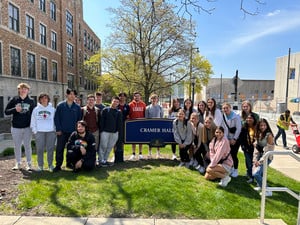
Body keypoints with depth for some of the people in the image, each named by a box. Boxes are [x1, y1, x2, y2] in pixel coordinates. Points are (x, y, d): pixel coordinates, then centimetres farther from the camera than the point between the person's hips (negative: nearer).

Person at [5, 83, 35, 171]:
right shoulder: (13, 100, 2)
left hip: (27, 127, -1)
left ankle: (29, 164, 15)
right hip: (16, 127, 1)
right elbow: (6, 111, 3)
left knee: (27, 146, 6)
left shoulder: (31, 101, 3)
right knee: (17, 146, 10)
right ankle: (18, 164, 23)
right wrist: (15, 109, -17)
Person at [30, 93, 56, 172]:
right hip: (39, 132, 1)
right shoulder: (36, 109, 8)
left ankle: (50, 165, 13)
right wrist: (34, 130, 0)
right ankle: (40, 165, 13)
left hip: (51, 131, 0)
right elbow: (33, 121, 8)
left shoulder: (52, 109, 7)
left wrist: (55, 130, -1)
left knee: (50, 149, 3)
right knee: (40, 149, 3)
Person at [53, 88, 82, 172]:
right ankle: (58, 165, 13)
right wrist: (58, 129, -7)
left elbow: (79, 120, 9)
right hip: (62, 132, -1)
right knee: (59, 149, 1)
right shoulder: (60, 105, 1)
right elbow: (56, 118, 0)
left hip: (73, 132, 1)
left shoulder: (77, 107, 5)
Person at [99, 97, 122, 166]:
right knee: (103, 146, -2)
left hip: (114, 132, 3)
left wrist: (119, 130, 0)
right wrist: (101, 130, -6)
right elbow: (102, 121, -1)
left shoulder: (119, 112, 10)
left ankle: (105, 160, 18)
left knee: (110, 147, 8)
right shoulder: (105, 110, 1)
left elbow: (119, 123, 10)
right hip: (105, 131, -3)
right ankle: (101, 160, 8)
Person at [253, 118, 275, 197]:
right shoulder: (259, 134, 5)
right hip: (260, 156, 7)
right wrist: (255, 159, -2)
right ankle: (260, 186, 36)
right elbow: (256, 147, 6)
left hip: (266, 158, -7)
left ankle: (268, 191, -2)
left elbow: (268, 151, -17)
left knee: (256, 173, -15)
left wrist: (260, 161, -14)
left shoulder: (269, 135, -17)